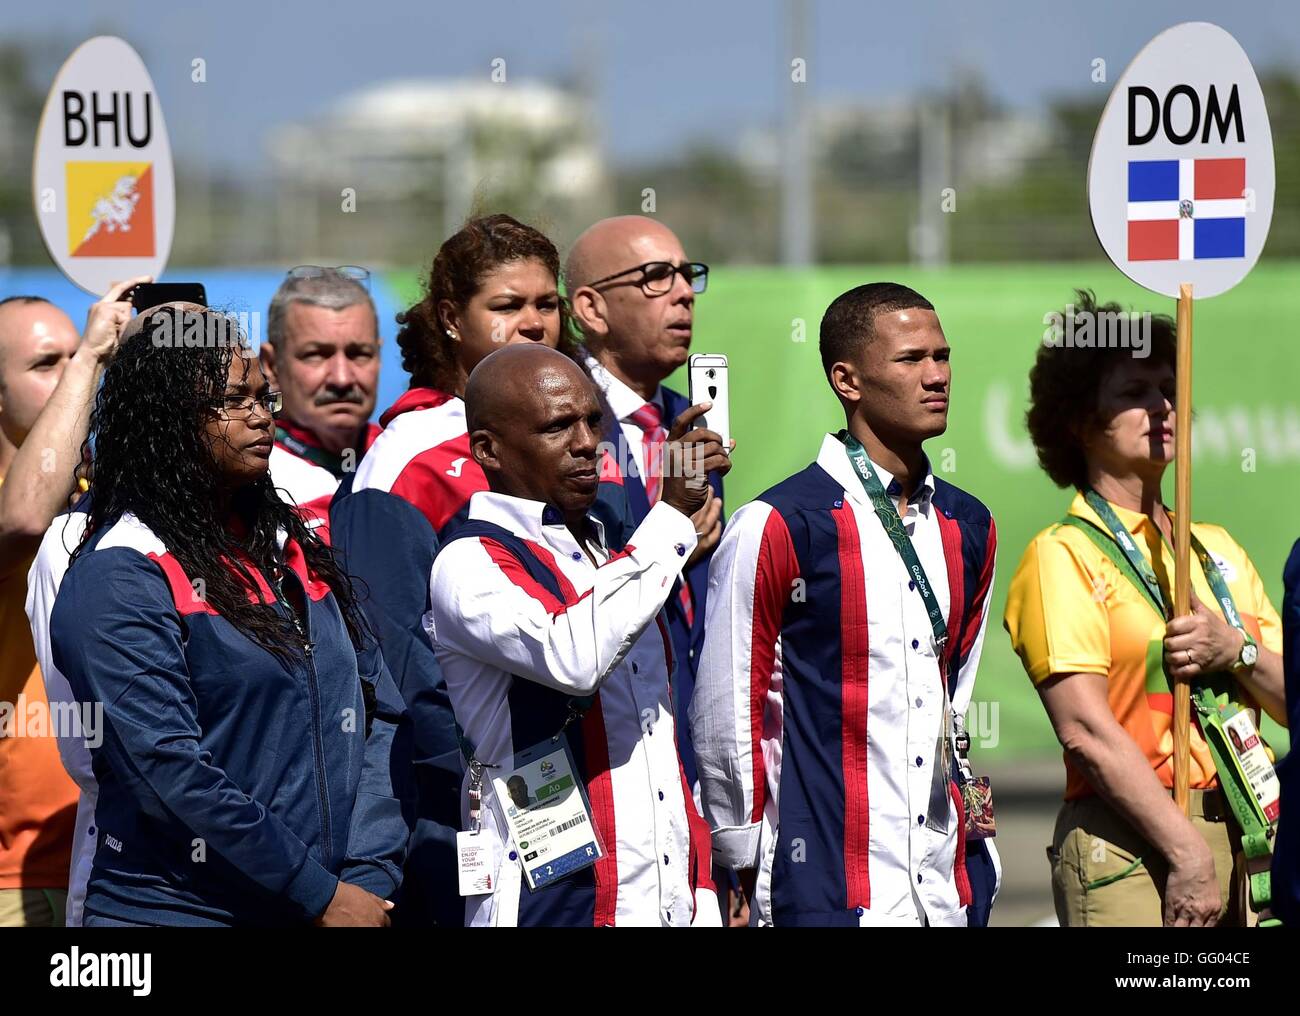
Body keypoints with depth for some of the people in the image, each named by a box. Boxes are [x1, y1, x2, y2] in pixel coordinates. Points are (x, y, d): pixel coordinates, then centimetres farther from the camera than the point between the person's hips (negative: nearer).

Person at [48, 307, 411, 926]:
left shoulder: (293, 548, 10)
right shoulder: (118, 579, -11)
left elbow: (379, 713, 7)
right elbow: (172, 772, -19)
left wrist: (370, 878, -7)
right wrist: (322, 896, -19)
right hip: (176, 911, -6)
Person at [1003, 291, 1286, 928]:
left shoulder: (1217, 551, 19)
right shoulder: (1063, 555, -1)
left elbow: (1291, 706, 16)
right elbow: (1084, 729, -12)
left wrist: (1237, 651, -4)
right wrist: (1187, 852, -17)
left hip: (1241, 843, 6)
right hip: (1128, 847, -6)